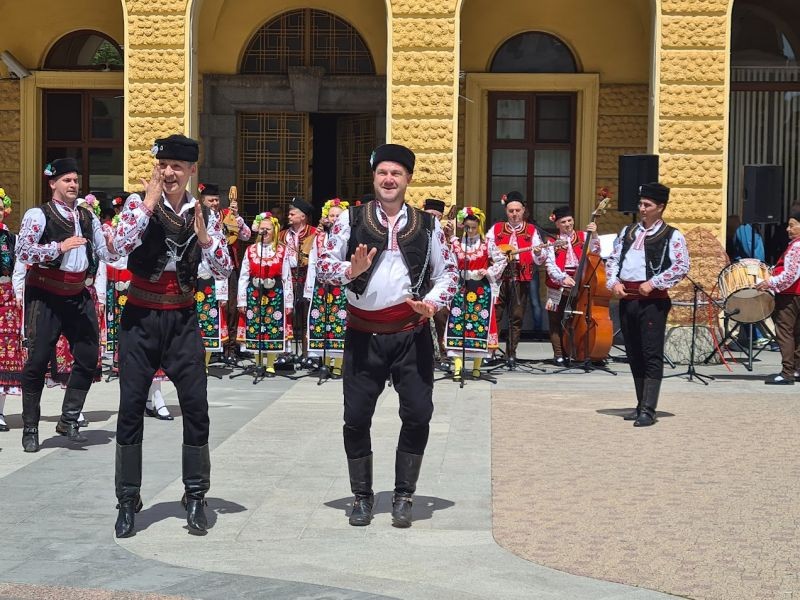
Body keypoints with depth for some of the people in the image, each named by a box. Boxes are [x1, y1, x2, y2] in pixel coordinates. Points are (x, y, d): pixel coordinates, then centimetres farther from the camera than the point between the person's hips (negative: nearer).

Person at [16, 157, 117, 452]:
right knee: (38, 360, -3)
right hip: (45, 296, -5)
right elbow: (22, 251, -17)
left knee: (88, 357, 4)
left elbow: (105, 253, 14)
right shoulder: (38, 215, -5)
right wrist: (59, 246, -23)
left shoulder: (87, 216, 13)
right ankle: (30, 429, 7)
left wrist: (111, 247, -6)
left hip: (78, 296, 6)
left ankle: (69, 420, 18)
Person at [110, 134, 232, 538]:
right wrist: (149, 201, -20)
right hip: (140, 318, -2)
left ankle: (195, 497, 13)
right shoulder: (139, 203, -3)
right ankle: (128, 500, 10)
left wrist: (204, 237, -15)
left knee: (195, 405, 0)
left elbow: (224, 271, 1)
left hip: (182, 319, 2)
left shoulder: (204, 215, 4)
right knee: (132, 405, 0)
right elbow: (120, 245, -22)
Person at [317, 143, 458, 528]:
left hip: (412, 332, 1)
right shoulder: (351, 220, 5)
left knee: (418, 415, 0)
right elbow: (323, 264, 4)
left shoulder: (427, 226, 8)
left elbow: (448, 273, 11)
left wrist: (432, 302, -8)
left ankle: (403, 497, 15)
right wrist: (349, 271, -17)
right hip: (363, 334, 0)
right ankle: (362, 496, 20)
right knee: (356, 417, 4)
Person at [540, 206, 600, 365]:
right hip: (558, 288, 0)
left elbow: (595, 251, -6)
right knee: (556, 322, 4)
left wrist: (594, 235, -19)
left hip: (578, 285, 0)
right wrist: (563, 278, -24)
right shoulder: (552, 242, 3)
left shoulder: (583, 236, 8)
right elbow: (550, 265, -9)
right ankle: (558, 355, 11)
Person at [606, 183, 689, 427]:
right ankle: (641, 405, 20)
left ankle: (648, 410, -9)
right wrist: (613, 282, -1)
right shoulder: (627, 232, 18)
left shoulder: (672, 236, 0)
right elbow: (612, 260, 17)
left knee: (652, 355, -8)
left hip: (653, 299, -6)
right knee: (634, 354, 11)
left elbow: (682, 267, -9)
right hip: (626, 299, 6)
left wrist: (653, 283, -16)